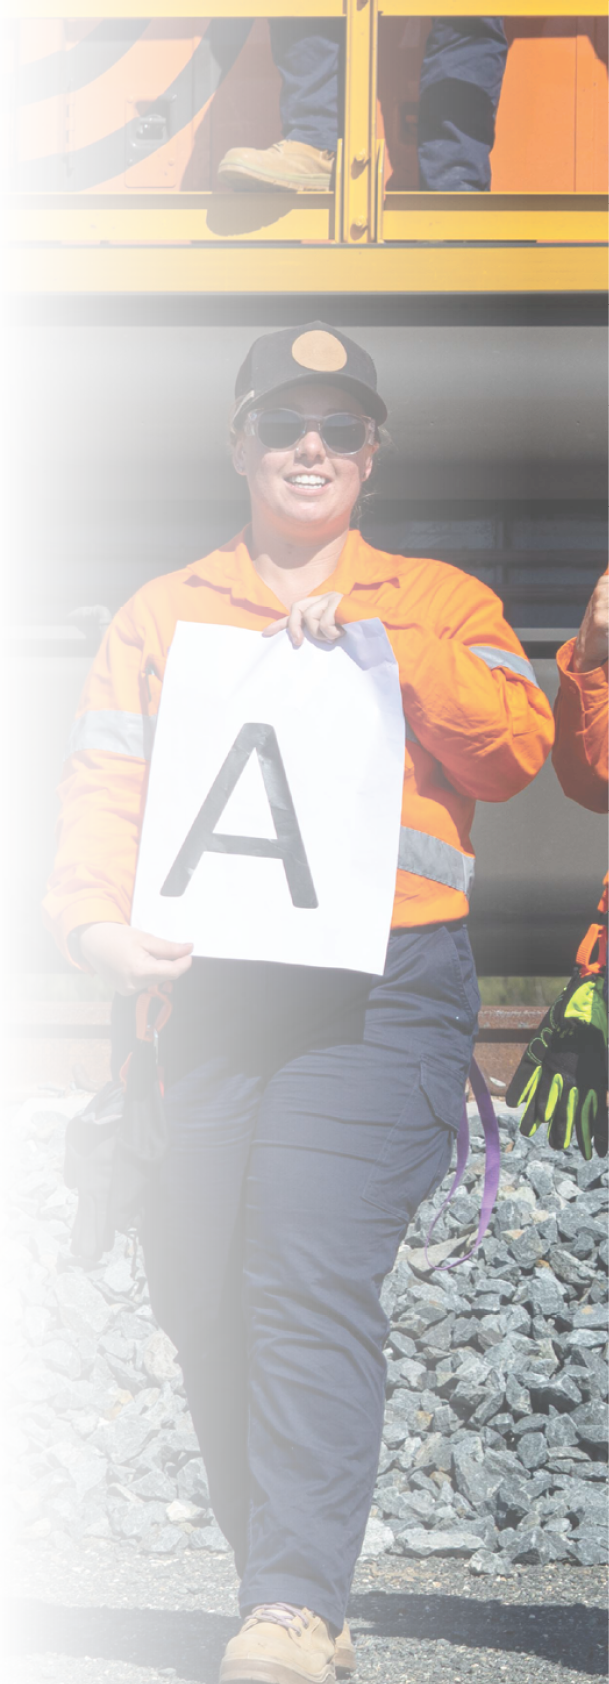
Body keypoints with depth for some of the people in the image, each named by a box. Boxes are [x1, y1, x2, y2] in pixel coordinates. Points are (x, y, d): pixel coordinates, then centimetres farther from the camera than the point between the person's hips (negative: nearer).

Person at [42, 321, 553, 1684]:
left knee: (314, 1278, -17)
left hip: (379, 991, -3)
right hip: (201, 991, 3)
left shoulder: (439, 605, 15)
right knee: (206, 1305, 3)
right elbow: (102, 788, 8)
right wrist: (94, 920, -11)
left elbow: (517, 749, -1)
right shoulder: (161, 615, 18)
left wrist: (379, 646, -7)